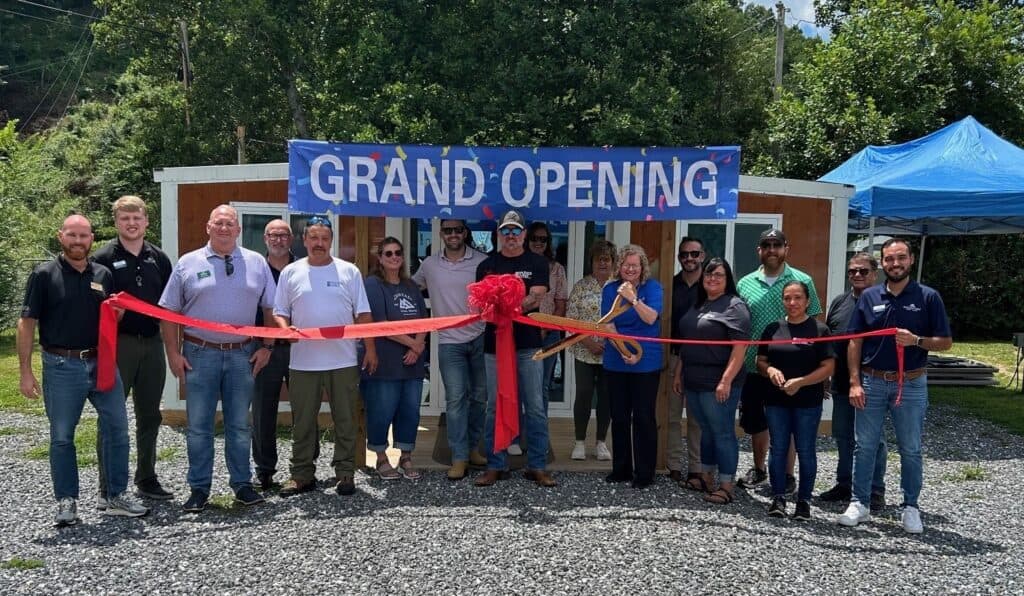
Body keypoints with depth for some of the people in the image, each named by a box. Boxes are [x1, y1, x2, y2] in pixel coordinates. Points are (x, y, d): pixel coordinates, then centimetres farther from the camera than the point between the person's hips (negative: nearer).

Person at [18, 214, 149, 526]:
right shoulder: (45, 274, -2)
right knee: (61, 436, 6)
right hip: (61, 367, -4)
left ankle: (116, 497, 16)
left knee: (117, 428, 4)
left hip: (102, 363, 4)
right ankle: (67, 502, 18)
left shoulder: (103, 274, 10)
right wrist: (25, 371, -9)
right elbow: (27, 324, -4)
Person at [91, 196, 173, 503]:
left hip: (152, 343, 4)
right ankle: (108, 487, 9)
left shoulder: (158, 258, 10)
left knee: (149, 416, 12)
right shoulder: (104, 258, -2)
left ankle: (146, 479, 24)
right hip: (117, 343, -4)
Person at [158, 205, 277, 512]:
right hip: (199, 354, -1)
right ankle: (199, 489, 14)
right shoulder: (188, 263, 2)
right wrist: (173, 353, -3)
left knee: (239, 425, 10)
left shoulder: (257, 263, 5)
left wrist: (266, 346, 1)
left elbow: (270, 309, 8)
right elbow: (169, 312, 3)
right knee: (198, 426, 4)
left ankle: (242, 484, 20)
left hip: (242, 355, 1)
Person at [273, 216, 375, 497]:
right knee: (303, 423, 8)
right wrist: (285, 329, -13)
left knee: (345, 421, 5)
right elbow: (279, 313, 9)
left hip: (344, 361, 0)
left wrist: (370, 348, 0)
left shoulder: (349, 271, 5)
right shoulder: (291, 272, 7)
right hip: (302, 362, 1)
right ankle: (302, 474, 19)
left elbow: (363, 314, 5)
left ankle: (345, 473, 16)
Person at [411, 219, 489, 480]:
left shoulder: (482, 261, -3)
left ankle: (472, 447, 26)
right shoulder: (429, 265, 4)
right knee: (455, 398, -3)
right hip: (450, 342, 0)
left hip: (481, 338, 0)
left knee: (479, 396, 10)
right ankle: (459, 458, 2)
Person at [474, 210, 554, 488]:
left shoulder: (537, 263, 6)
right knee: (495, 407, 5)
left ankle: (537, 466, 11)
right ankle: (495, 465, 15)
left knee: (535, 407, 2)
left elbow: (536, 299, -7)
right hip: (495, 343, 1)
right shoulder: (487, 265, 10)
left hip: (528, 345, -1)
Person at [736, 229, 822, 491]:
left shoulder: (802, 281, -2)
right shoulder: (745, 283, 5)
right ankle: (758, 469, 33)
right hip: (753, 367, 3)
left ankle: (787, 475, 22)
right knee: (755, 423, 15)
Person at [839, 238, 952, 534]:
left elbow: (945, 342, 0)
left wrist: (917, 340, -19)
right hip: (872, 382, 2)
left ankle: (910, 507, 20)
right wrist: (854, 382, -3)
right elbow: (855, 342, 4)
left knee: (910, 450, 8)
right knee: (864, 446, 7)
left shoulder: (928, 297, -2)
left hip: (911, 384, -1)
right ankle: (859, 503, 17)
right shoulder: (869, 296, 4)